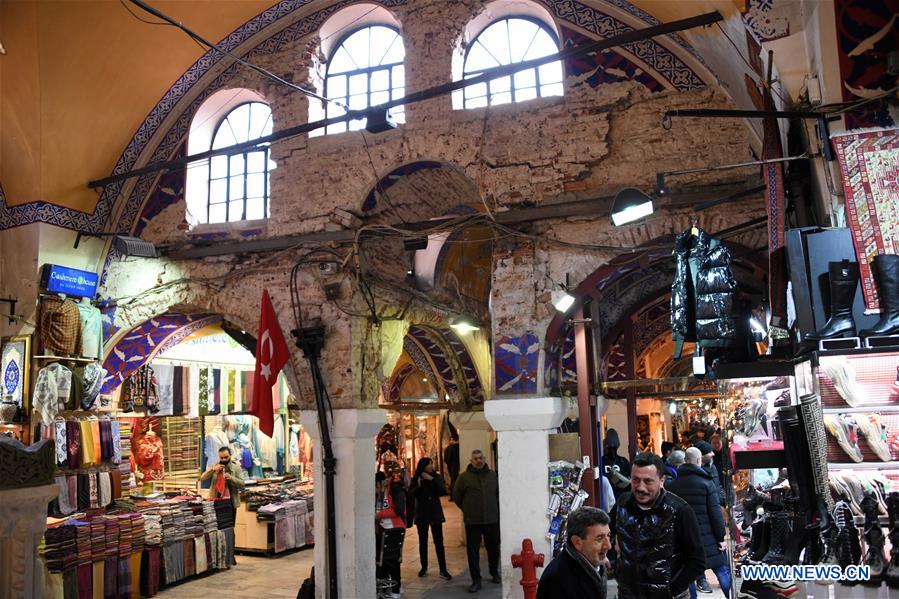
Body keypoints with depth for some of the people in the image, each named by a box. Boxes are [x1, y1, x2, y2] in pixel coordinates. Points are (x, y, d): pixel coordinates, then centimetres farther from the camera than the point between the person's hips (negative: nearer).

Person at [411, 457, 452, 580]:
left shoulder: (437, 477, -1)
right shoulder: (416, 479, -2)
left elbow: (443, 491, -13)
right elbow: (412, 495, -9)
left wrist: (432, 480, -22)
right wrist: (418, 486, -25)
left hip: (435, 513, 0)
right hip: (422, 514, 0)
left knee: (439, 542, -2)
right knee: (422, 542, 10)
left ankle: (443, 570, 0)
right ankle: (424, 567, 23)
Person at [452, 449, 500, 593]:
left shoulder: (492, 475, 3)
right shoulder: (464, 477, -4)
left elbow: (499, 493, 15)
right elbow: (456, 496, 5)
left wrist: (494, 508, 11)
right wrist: (467, 510, 8)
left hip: (492, 519, 2)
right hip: (472, 521, -2)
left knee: (493, 548, 15)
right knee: (473, 551, 1)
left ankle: (494, 573, 37)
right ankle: (476, 580, 11)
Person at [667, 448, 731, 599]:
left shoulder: (671, 485, 3)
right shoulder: (706, 482, -8)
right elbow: (715, 512, -11)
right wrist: (721, 537, -4)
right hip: (706, 537, -3)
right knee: (722, 570, 10)